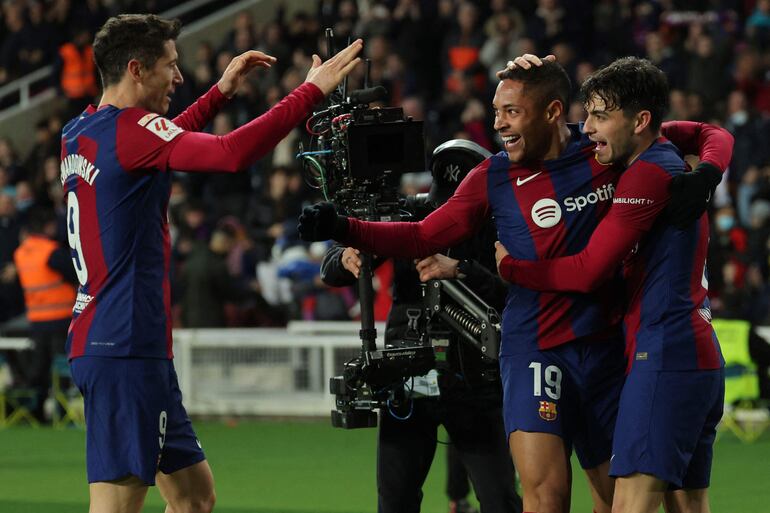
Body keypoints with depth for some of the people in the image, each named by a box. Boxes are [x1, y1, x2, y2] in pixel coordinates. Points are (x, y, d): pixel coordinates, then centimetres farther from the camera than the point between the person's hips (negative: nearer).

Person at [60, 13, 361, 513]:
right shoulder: (128, 128, -13)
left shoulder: (79, 134, 15)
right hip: (126, 349, -10)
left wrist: (221, 92, 35)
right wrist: (312, 90, -18)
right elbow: (232, 152, -25)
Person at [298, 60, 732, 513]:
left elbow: (708, 136, 7)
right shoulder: (493, 179, -1)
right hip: (535, 352, -1)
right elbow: (424, 238, 1)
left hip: (608, 350, 2)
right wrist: (344, 229, -10)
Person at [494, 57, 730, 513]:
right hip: (702, 359, 10)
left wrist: (508, 266, 0)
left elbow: (588, 272, -13)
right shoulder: (675, 162, 15)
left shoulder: (649, 173, -11)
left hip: (663, 357, -10)